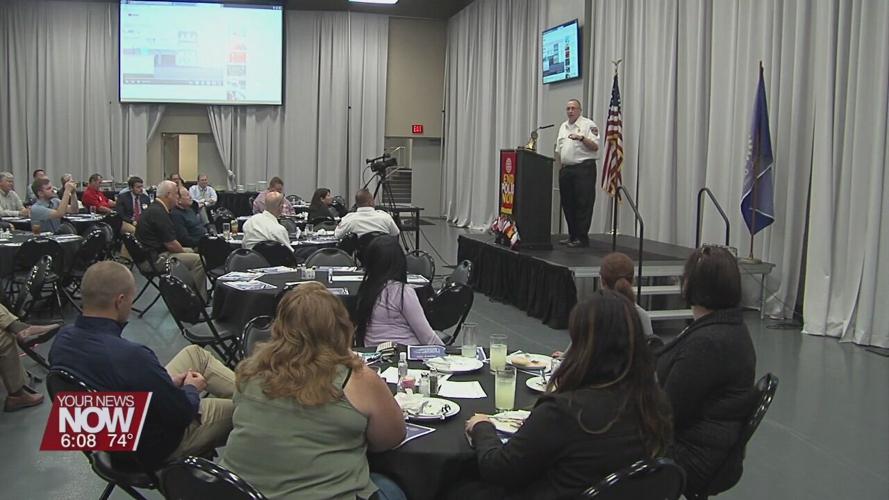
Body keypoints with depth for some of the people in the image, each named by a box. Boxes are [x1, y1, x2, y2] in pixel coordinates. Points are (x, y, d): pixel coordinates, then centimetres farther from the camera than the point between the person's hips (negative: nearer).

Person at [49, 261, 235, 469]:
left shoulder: (63, 338, -12)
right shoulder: (131, 356, -38)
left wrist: (168, 381, 5)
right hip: (155, 447, -8)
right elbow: (183, 414, -23)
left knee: (195, 353, 17)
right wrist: (191, 389, -1)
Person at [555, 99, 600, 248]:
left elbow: (595, 146, -13)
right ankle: (572, 236, 18)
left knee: (583, 205, -7)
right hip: (566, 169, 7)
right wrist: (561, 166, 13)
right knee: (568, 205, 9)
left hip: (584, 168, -7)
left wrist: (581, 138, -25)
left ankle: (582, 238, -5)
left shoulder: (589, 125, -3)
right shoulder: (563, 127, 18)